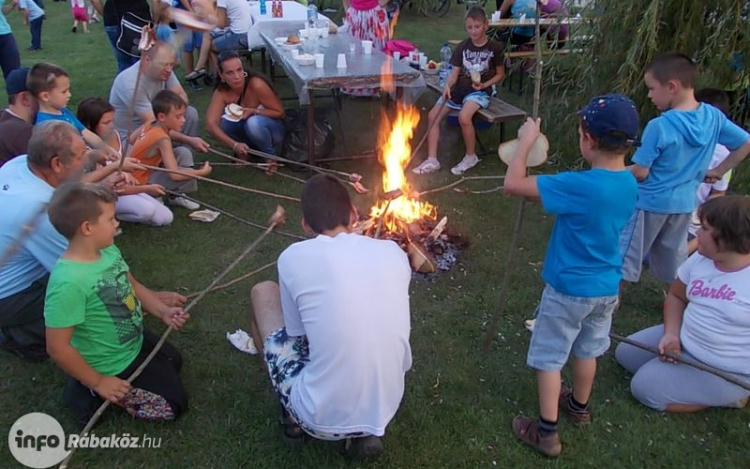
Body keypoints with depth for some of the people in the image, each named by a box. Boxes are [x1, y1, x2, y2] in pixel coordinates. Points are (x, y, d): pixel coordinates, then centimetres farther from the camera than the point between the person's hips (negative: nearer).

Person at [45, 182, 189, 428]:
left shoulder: (108, 250, -11)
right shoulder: (68, 282, -37)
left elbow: (133, 286, 7)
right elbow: (57, 348, -30)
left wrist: (164, 311, -9)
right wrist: (98, 383, -20)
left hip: (135, 341, 8)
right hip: (113, 366, -8)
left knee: (173, 362, 30)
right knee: (173, 404, 2)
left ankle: (92, 385, 23)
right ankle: (92, 393, 7)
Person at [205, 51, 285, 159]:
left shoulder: (256, 84, -29)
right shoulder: (221, 92, -19)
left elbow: (280, 112, -19)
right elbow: (210, 125, -30)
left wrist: (254, 111, -34)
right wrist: (234, 145, -44)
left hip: (271, 129, -4)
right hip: (247, 130, 4)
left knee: (253, 122, -36)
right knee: (220, 123, -23)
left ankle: (270, 155, -9)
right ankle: (246, 150, 2)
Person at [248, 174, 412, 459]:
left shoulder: (294, 257, -11)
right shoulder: (394, 252, -1)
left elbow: (297, 334, 5)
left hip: (320, 418, -3)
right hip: (385, 411, 4)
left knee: (263, 293, 13)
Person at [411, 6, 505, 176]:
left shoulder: (494, 47, -3)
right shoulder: (462, 47, 6)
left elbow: (500, 74, 3)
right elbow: (454, 73, 2)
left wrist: (484, 85, -13)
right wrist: (448, 85, -19)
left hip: (479, 91, -5)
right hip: (459, 88, 5)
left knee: (464, 117, -33)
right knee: (433, 115, -12)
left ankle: (471, 156, -11)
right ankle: (432, 160, -9)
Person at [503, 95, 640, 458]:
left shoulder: (580, 186, -29)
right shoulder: (629, 184, -5)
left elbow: (513, 184, -29)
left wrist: (526, 140, -16)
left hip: (569, 289, -7)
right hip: (606, 287, 7)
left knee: (549, 357, 9)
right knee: (587, 349, 26)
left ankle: (547, 432, 19)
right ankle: (579, 406, 47)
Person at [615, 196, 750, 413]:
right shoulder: (700, 259, -4)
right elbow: (676, 296, 10)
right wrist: (671, 334, -7)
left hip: (726, 372, -8)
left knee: (645, 388, -13)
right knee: (625, 353, 11)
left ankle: (731, 395, 4)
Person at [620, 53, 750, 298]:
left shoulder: (659, 126, -24)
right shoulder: (714, 117, -5)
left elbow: (640, 172, -20)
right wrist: (718, 171, 11)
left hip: (650, 203, -6)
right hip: (684, 203, 6)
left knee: (623, 256, 9)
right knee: (676, 263, 22)